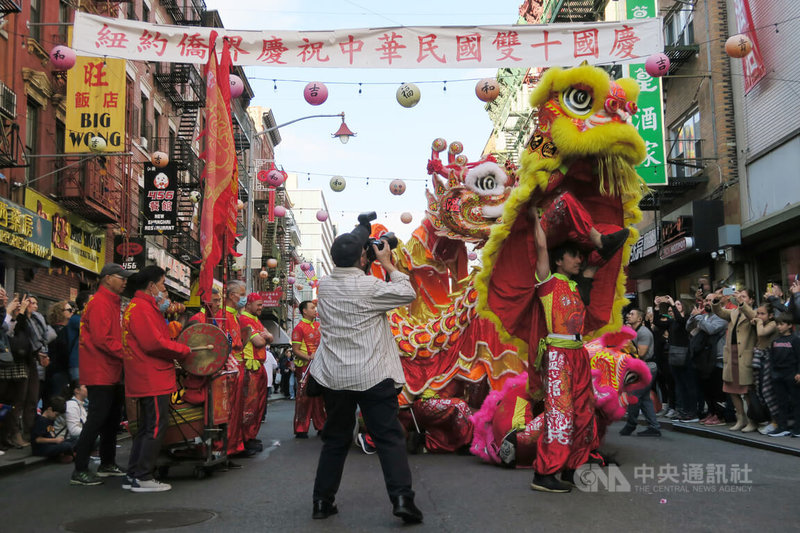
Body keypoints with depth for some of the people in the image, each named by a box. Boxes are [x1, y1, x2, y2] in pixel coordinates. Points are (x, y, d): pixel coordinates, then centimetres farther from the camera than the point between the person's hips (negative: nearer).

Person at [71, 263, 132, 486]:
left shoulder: (112, 302, 18)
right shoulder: (100, 303, -14)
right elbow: (102, 339, -22)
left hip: (112, 373, 10)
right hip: (100, 373, -10)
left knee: (112, 417, 15)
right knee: (97, 418, -8)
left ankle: (107, 464, 26)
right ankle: (79, 471, -2)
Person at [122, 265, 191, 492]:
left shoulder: (144, 306, 19)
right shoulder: (141, 307, -14)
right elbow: (154, 343, -21)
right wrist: (185, 351, -12)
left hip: (149, 378, 11)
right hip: (152, 379, -11)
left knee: (146, 427, 15)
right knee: (157, 426, -6)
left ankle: (132, 475, 20)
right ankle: (143, 478, -1)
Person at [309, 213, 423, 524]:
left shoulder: (324, 286, 3)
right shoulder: (370, 287, -13)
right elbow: (408, 294, -2)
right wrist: (387, 265, 5)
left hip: (333, 378, 5)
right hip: (372, 377, -5)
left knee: (335, 440, 16)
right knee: (390, 438, 1)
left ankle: (323, 501, 20)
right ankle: (402, 498, -6)